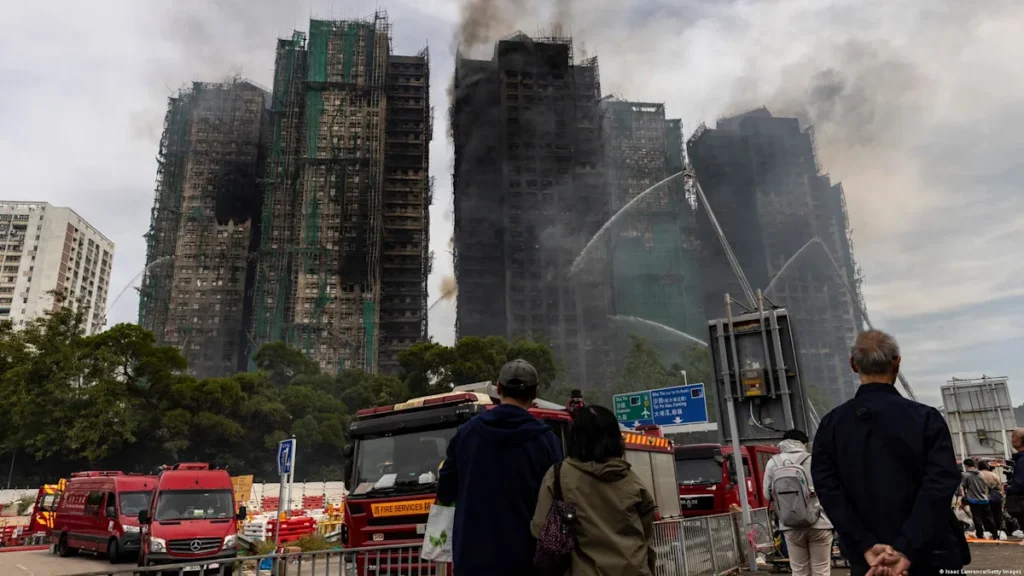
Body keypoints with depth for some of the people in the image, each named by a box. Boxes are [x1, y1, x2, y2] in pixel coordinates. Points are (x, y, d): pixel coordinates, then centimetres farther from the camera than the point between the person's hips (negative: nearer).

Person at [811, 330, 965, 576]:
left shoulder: (831, 424, -2)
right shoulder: (925, 418, -8)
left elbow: (828, 489, -9)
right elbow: (940, 485, -17)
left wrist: (867, 546, -12)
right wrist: (907, 550, -20)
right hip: (928, 556, -1)